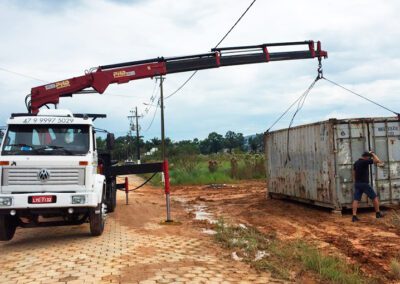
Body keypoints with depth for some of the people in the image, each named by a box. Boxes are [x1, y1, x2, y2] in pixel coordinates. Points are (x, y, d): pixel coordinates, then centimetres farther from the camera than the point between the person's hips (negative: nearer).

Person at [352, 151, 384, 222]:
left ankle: (354, 216, -7)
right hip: (364, 183, -7)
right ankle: (378, 213, 17)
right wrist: (372, 153, 2)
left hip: (357, 183, 7)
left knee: (356, 199, 0)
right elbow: (377, 160, -12)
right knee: (374, 197, 9)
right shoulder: (365, 161, -12)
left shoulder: (356, 163, 12)